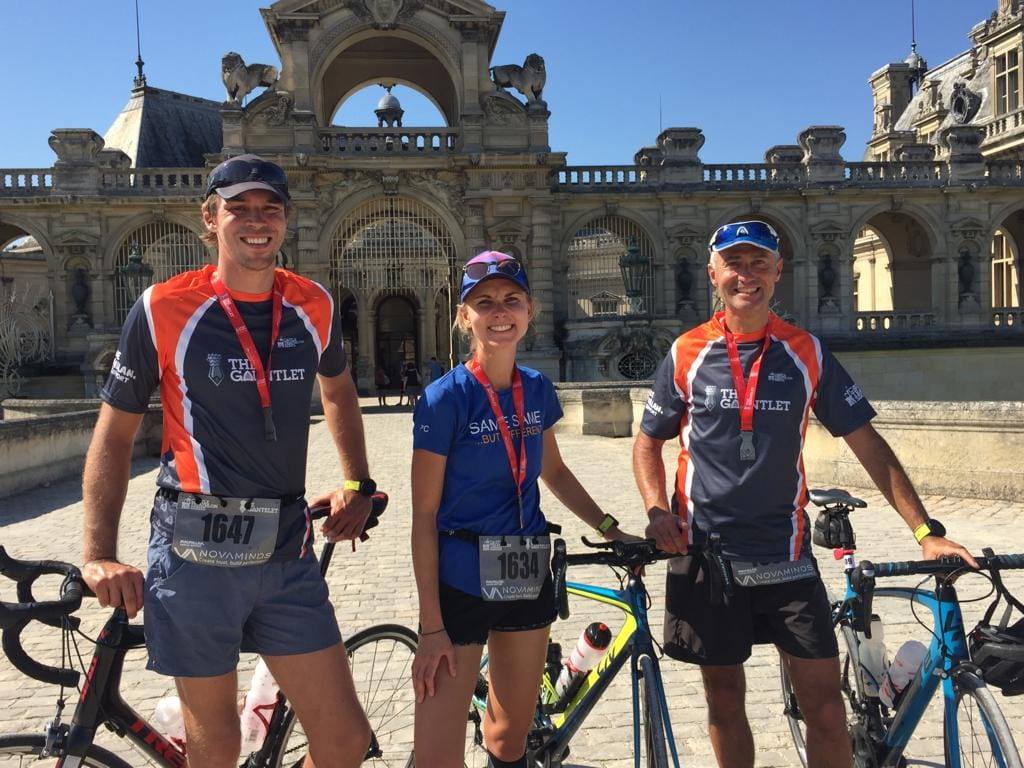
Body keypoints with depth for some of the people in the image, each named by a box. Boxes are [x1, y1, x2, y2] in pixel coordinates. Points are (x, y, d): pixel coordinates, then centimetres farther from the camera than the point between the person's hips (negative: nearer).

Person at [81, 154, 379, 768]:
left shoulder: (314, 307, 4)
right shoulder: (164, 308, -5)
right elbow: (114, 435, 1)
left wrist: (358, 485, 18)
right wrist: (100, 555, -5)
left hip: (288, 556, 3)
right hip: (196, 556, -3)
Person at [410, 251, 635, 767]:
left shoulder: (538, 391, 2)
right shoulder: (444, 398, -14)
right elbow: (424, 515, -13)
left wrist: (610, 529, 10)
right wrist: (431, 625, -14)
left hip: (527, 578, 5)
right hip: (459, 582, -5)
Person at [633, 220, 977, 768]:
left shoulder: (807, 354, 1)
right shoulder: (687, 354, 0)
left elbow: (867, 444, 1)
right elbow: (649, 441, 8)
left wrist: (926, 531, -5)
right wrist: (656, 510, -9)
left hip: (785, 555, 0)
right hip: (705, 554, 0)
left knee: (824, 703, 0)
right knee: (724, 700, 12)